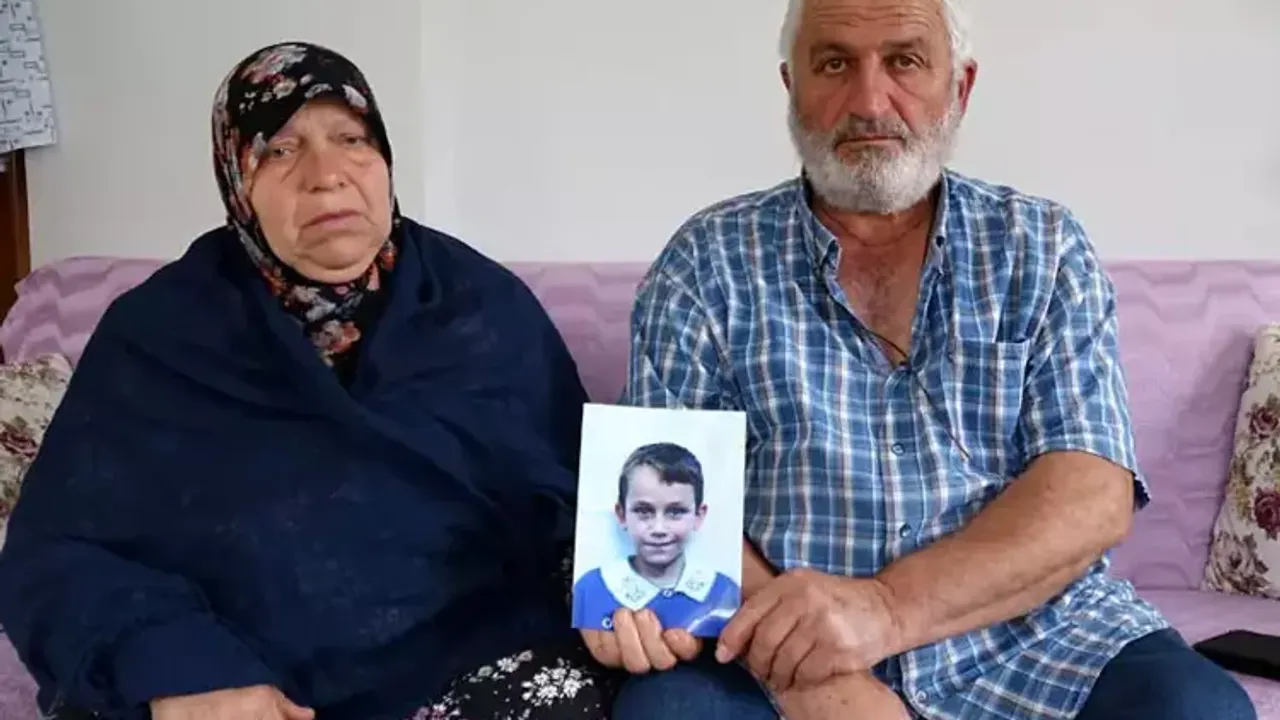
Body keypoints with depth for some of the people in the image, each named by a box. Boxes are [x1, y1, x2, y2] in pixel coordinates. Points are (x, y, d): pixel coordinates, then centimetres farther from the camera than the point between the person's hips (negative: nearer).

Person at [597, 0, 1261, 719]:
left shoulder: (1044, 249, 5)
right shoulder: (707, 262, 3)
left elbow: (1092, 496, -6)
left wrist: (888, 606, -22)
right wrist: (798, 659, -20)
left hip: (1035, 642, 1)